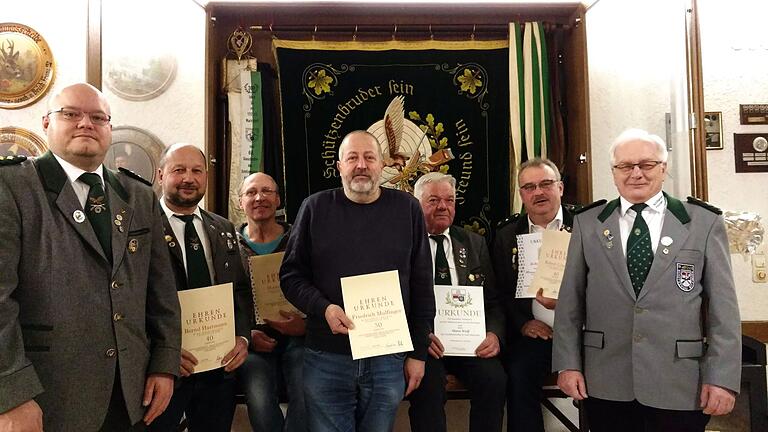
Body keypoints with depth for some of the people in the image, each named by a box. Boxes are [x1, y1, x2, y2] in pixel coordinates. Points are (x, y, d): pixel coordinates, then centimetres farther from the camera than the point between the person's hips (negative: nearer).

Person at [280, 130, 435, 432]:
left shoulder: (407, 209, 4)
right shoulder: (315, 208, 3)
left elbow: (422, 286, 5)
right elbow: (291, 275, 4)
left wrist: (418, 353, 4)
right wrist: (324, 308, -14)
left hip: (390, 359, 1)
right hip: (327, 360, 0)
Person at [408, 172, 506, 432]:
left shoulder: (475, 244, 15)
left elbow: (493, 300, 13)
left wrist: (494, 334, -6)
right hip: (421, 340, -3)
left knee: (494, 379, -22)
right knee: (429, 384, -29)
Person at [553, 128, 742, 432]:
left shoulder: (704, 222, 1)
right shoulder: (587, 223, 4)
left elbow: (723, 307, -1)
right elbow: (570, 300, 3)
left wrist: (722, 377, -5)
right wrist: (568, 364, 0)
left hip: (680, 386, 0)